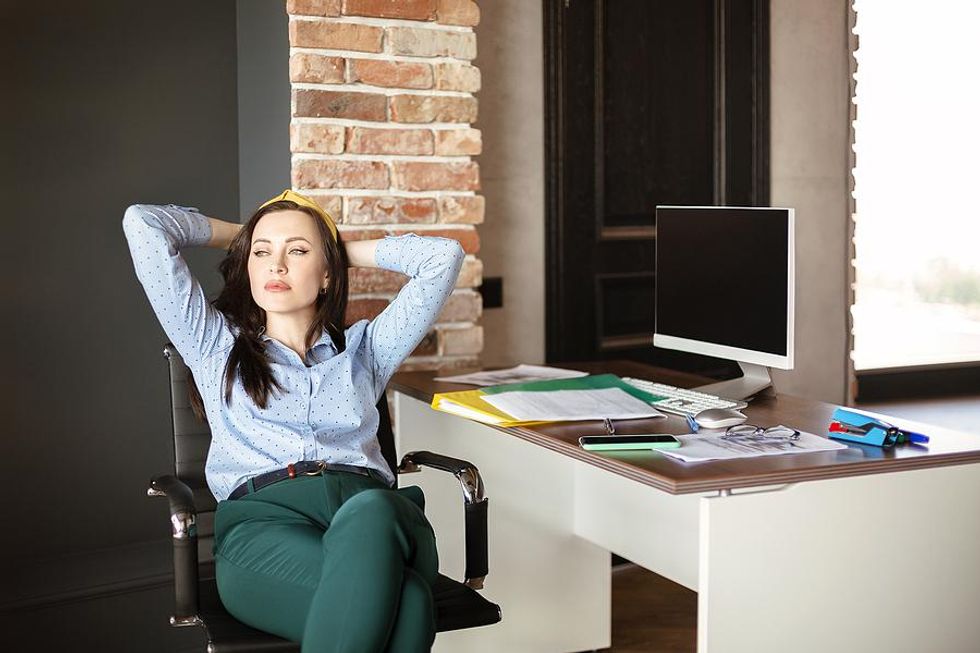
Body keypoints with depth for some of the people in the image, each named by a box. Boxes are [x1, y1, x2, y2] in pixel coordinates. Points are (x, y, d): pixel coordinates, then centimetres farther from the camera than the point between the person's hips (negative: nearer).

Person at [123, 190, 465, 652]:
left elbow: (443, 255, 23)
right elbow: (143, 224, 23)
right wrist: (239, 234, 37)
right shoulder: (216, 344, 26)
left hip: (375, 511, 2)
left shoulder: (364, 348, 29)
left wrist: (347, 249, 34)